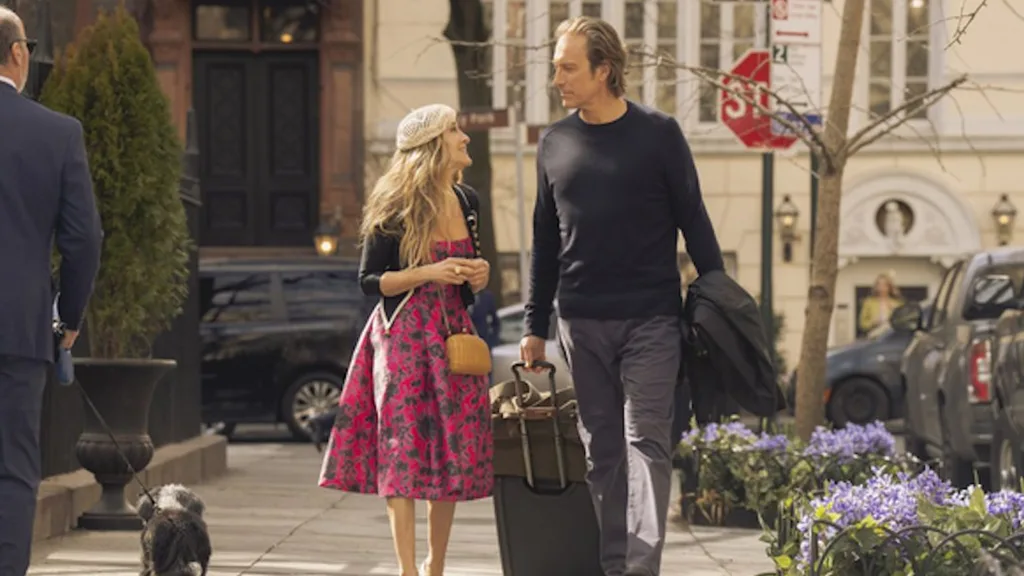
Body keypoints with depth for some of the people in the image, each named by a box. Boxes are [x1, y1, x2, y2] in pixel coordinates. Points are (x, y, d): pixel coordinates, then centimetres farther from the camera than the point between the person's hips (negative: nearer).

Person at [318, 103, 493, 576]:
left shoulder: (467, 202, 10)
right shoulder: (395, 209, -7)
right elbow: (370, 281, -6)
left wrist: (478, 276, -1)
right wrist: (429, 273, -18)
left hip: (453, 336, 5)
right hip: (403, 337, -5)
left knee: (456, 451, 3)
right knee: (404, 451, -7)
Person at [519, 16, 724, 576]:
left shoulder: (658, 133, -1)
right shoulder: (555, 142, 10)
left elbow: (693, 222, 2)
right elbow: (544, 242, 15)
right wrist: (535, 326, 13)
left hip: (650, 319, -4)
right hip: (582, 322, 4)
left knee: (645, 441, -8)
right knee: (600, 449, 5)